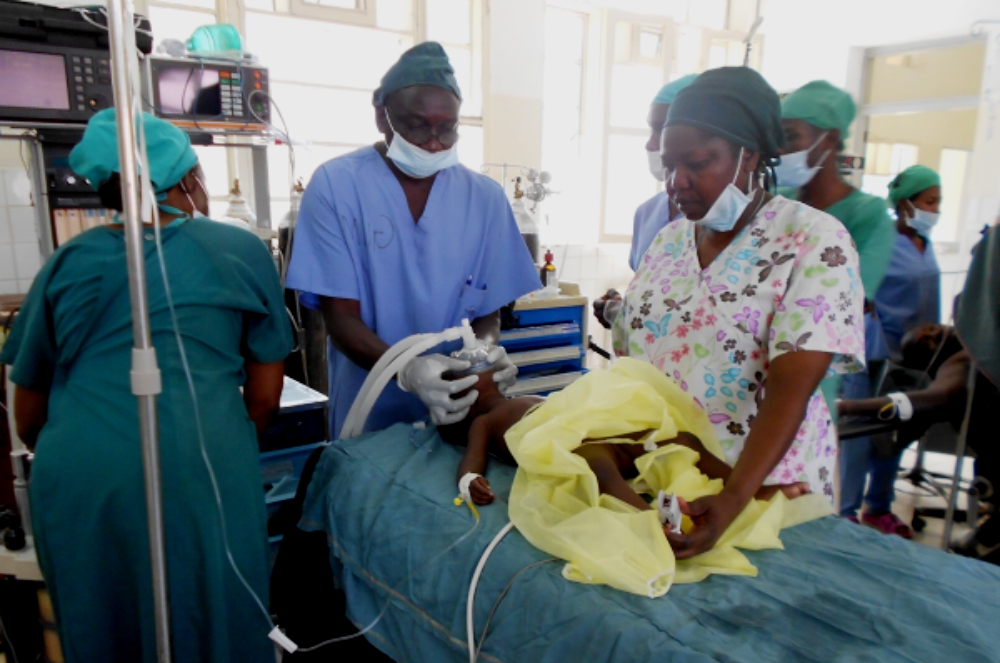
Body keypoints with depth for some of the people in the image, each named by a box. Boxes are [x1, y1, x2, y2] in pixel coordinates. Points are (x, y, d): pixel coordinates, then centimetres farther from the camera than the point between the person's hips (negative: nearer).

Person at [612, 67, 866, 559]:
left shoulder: (815, 242, -10)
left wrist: (734, 499, -30)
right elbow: (626, 359, 7)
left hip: (760, 492, -4)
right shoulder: (668, 240, 6)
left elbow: (791, 389, -20)